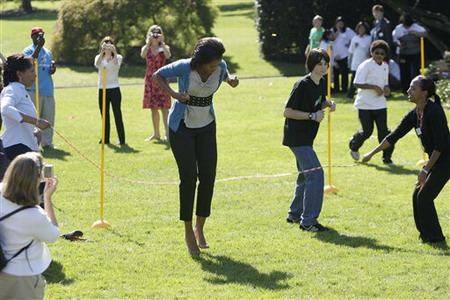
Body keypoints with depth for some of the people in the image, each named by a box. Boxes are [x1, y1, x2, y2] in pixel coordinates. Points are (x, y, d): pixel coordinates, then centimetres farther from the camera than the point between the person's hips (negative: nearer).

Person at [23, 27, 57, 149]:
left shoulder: (48, 52, 20)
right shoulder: (28, 50, -2)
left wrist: (53, 69, 0)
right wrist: (39, 46, -27)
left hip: (48, 90, 6)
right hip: (34, 90, -6)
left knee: (49, 117, 6)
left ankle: (47, 142, 12)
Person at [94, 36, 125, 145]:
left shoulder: (117, 57, 2)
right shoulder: (99, 57, 5)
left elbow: (116, 64, -22)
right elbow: (97, 64, -19)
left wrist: (114, 52, -37)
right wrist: (102, 52, -34)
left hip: (114, 89, -3)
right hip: (102, 90, 3)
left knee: (117, 114, -5)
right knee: (104, 115, 7)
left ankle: (122, 139, -4)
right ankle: (105, 139, 14)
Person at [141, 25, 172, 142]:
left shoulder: (164, 47, 4)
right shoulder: (146, 48, 9)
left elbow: (168, 55, -20)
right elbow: (143, 55, -15)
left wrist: (162, 42, -17)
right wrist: (149, 42, -15)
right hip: (150, 79, 3)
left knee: (164, 107, -11)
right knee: (153, 108, 7)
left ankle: (167, 133, -14)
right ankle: (156, 134, 14)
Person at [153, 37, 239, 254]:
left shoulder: (220, 66, -12)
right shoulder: (185, 67, -24)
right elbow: (157, 75, -9)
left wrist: (231, 80, -13)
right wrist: (173, 94, -26)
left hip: (206, 126, 4)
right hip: (182, 127, -4)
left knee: (208, 177, -2)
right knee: (189, 178, -8)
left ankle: (200, 228, 13)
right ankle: (189, 232, 4)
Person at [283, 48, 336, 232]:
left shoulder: (321, 84, 7)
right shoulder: (302, 85, -19)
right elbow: (287, 112, -19)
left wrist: (329, 104, 2)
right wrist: (312, 116, -22)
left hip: (306, 138, 10)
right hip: (297, 137, -10)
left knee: (306, 175, 19)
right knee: (315, 173, -16)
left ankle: (295, 214, 34)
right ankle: (308, 220, -15)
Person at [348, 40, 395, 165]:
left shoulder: (385, 66, 11)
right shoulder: (365, 66, -12)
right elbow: (357, 83, -17)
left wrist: (386, 89, -1)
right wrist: (375, 87, -21)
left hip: (380, 104, 5)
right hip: (365, 104, -5)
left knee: (383, 131, -3)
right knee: (367, 131, 1)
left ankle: (387, 157, 5)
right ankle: (353, 145, 32)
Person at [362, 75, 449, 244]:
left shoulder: (434, 111, -22)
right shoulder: (414, 114, 4)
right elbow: (395, 136, 11)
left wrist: (425, 170, -21)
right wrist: (372, 154, 12)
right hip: (435, 159, 9)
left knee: (424, 196, -6)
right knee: (418, 195, 11)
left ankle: (434, 236, 5)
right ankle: (426, 233, 22)